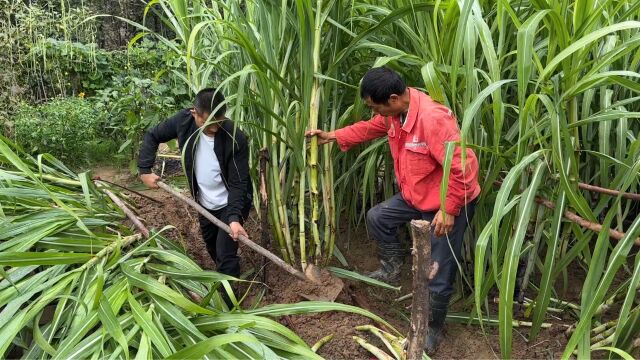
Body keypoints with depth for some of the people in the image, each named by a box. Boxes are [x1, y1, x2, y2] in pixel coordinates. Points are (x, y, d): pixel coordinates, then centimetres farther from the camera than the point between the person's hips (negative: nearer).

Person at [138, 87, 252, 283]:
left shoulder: (236, 139, -30)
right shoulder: (183, 121, -19)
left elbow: (238, 183, -25)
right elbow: (152, 136, -1)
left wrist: (234, 217, -35)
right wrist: (144, 170, -9)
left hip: (231, 203, -5)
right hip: (205, 203, 5)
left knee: (226, 254, -8)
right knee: (211, 246, 24)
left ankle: (228, 298, 7)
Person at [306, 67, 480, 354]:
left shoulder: (433, 118, -35)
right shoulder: (394, 112, -6)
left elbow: (464, 167, -32)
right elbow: (371, 128, 14)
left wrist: (449, 209, -25)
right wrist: (333, 136, 8)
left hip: (449, 205, -8)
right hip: (415, 196, 8)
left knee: (437, 276, 2)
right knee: (376, 217, 18)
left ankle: (433, 330, 26)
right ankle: (393, 266, 39)